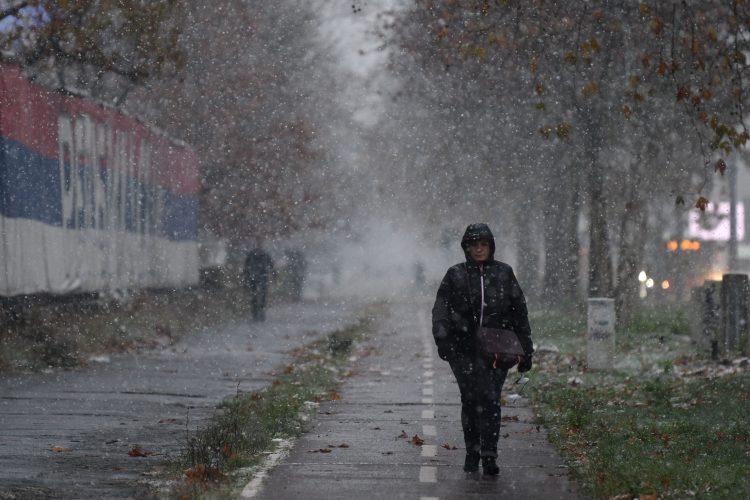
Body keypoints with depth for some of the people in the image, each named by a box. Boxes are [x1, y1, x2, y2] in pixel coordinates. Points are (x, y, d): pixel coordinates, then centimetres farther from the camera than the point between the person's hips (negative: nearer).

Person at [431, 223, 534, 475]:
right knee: (470, 399, -3)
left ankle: (489, 456, -6)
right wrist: (441, 338, -13)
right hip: (464, 348, 0)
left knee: (490, 399, -7)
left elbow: (519, 312, 12)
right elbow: (441, 309, 3)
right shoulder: (455, 275, 7)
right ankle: (472, 452, 11)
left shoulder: (504, 273, 8)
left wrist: (526, 350, 10)